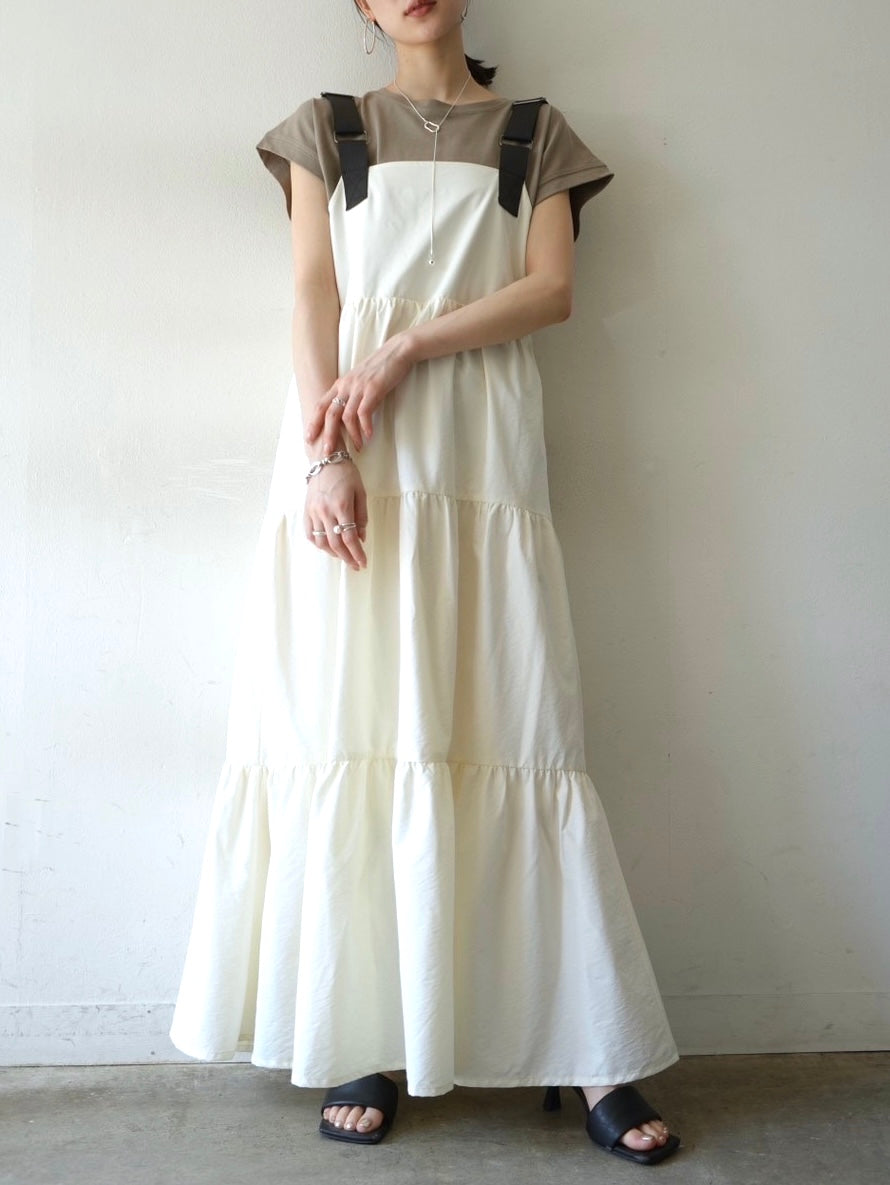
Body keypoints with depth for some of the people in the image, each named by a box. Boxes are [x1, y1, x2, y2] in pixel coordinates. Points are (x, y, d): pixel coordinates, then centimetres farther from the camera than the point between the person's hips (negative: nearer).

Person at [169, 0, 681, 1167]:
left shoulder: (535, 131, 19)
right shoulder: (327, 128, 18)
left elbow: (553, 289, 4)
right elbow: (314, 296, 4)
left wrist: (406, 347, -11)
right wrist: (326, 457, -12)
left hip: (482, 454, 0)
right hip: (351, 445, 1)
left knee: (515, 726, -4)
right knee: (348, 727, -5)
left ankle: (589, 1049, 2)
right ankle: (364, 1038, 4)